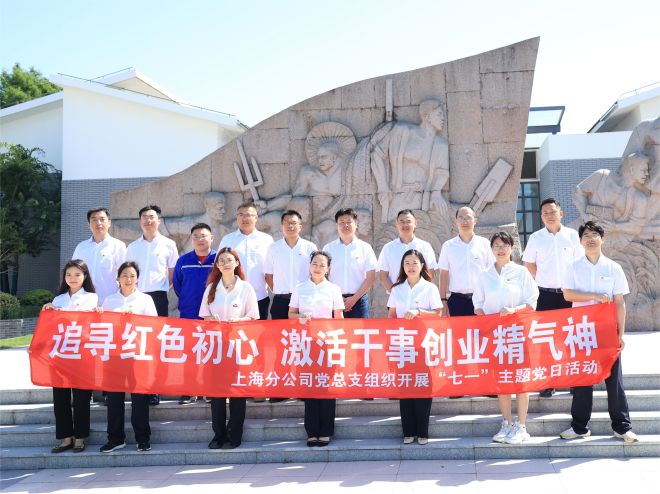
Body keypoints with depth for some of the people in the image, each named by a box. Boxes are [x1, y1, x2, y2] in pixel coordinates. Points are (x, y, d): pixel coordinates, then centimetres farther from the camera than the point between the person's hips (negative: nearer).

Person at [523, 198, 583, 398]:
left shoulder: (572, 235, 1)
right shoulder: (535, 238, 0)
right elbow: (529, 264, 7)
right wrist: (545, 281, 6)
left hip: (569, 293, 0)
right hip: (546, 294, 0)